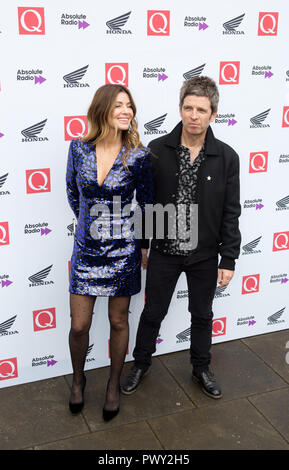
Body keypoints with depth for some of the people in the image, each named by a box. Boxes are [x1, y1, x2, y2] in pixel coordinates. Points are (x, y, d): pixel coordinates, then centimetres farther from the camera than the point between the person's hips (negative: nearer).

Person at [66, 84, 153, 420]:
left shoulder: (138, 155, -11)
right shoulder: (79, 148, -5)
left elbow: (146, 204, 0)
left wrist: (144, 245, 7)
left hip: (122, 250, -1)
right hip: (86, 248, 2)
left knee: (118, 322, 13)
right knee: (79, 325, 7)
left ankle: (114, 384, 36)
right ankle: (78, 379, 37)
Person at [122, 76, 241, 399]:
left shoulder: (226, 157, -8)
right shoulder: (157, 150, -9)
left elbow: (231, 213, -4)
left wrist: (229, 260, -5)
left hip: (205, 255, 1)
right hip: (164, 251, 0)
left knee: (202, 315, 18)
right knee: (153, 313, 14)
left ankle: (201, 368, 41)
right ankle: (140, 365, 39)